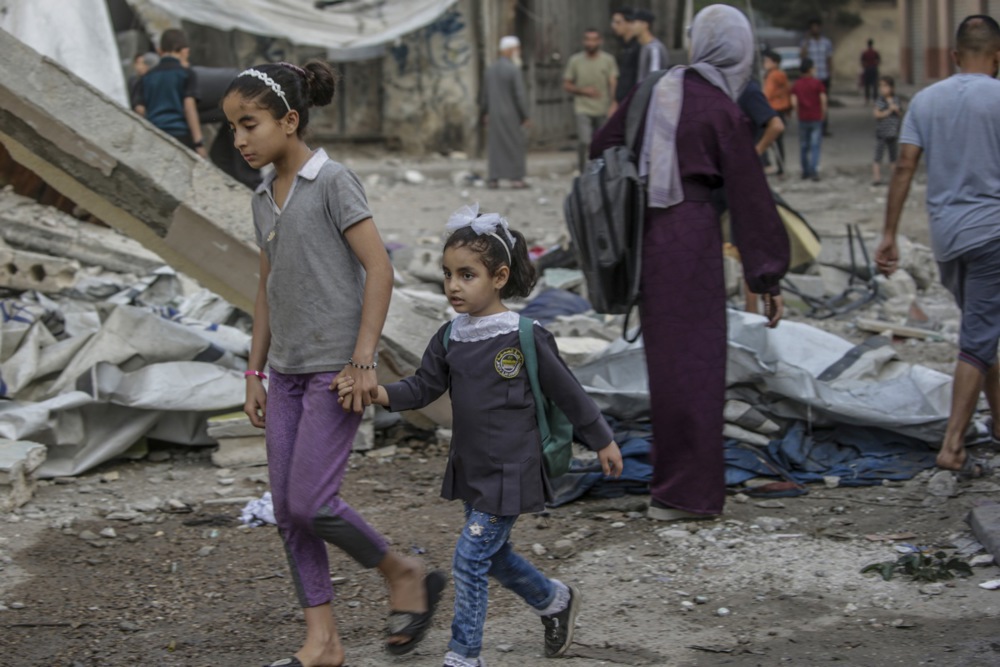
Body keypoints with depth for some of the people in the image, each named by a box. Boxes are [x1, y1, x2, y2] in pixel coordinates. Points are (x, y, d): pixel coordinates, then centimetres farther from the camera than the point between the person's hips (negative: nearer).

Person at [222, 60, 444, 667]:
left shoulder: (332, 182, -11)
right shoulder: (265, 198, 11)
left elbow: (379, 269, -14)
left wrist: (362, 360, -18)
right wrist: (256, 372, 16)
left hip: (335, 369, -8)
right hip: (288, 371, 8)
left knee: (311, 503, -12)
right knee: (287, 510, 5)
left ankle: (404, 575, 11)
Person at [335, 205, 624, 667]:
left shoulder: (525, 338, -15)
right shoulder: (450, 339, 2)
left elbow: (567, 393, -6)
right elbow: (423, 387, 2)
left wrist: (602, 442, 3)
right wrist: (377, 393, -17)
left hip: (509, 472, -7)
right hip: (470, 469, 7)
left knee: (471, 556, -8)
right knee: (494, 555, 19)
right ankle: (555, 601, 44)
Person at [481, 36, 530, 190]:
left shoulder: (490, 69, 7)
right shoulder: (513, 69, -13)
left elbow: (484, 95, 12)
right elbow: (519, 95, -14)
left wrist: (485, 112, 22)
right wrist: (525, 116, -8)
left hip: (494, 115, 6)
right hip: (511, 115, -6)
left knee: (495, 146, 10)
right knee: (515, 146, 2)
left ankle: (493, 178, 9)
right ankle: (516, 179, 3)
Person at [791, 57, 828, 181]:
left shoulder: (796, 85, 3)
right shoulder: (817, 83, -6)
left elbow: (794, 102, -5)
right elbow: (823, 100, -10)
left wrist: (799, 113, 8)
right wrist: (823, 113, 3)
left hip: (803, 119, 3)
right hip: (816, 118, -3)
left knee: (803, 146, 11)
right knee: (815, 145, -4)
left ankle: (805, 171, 17)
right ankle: (814, 170, -14)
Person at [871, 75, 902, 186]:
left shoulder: (896, 101, 6)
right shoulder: (880, 101, -5)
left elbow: (901, 115, 9)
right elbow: (877, 115, -14)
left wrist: (897, 110, -11)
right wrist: (889, 110, -18)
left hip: (894, 134, 4)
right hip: (881, 134, -4)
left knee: (893, 157, 12)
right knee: (878, 157, -6)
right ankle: (876, 177, -7)